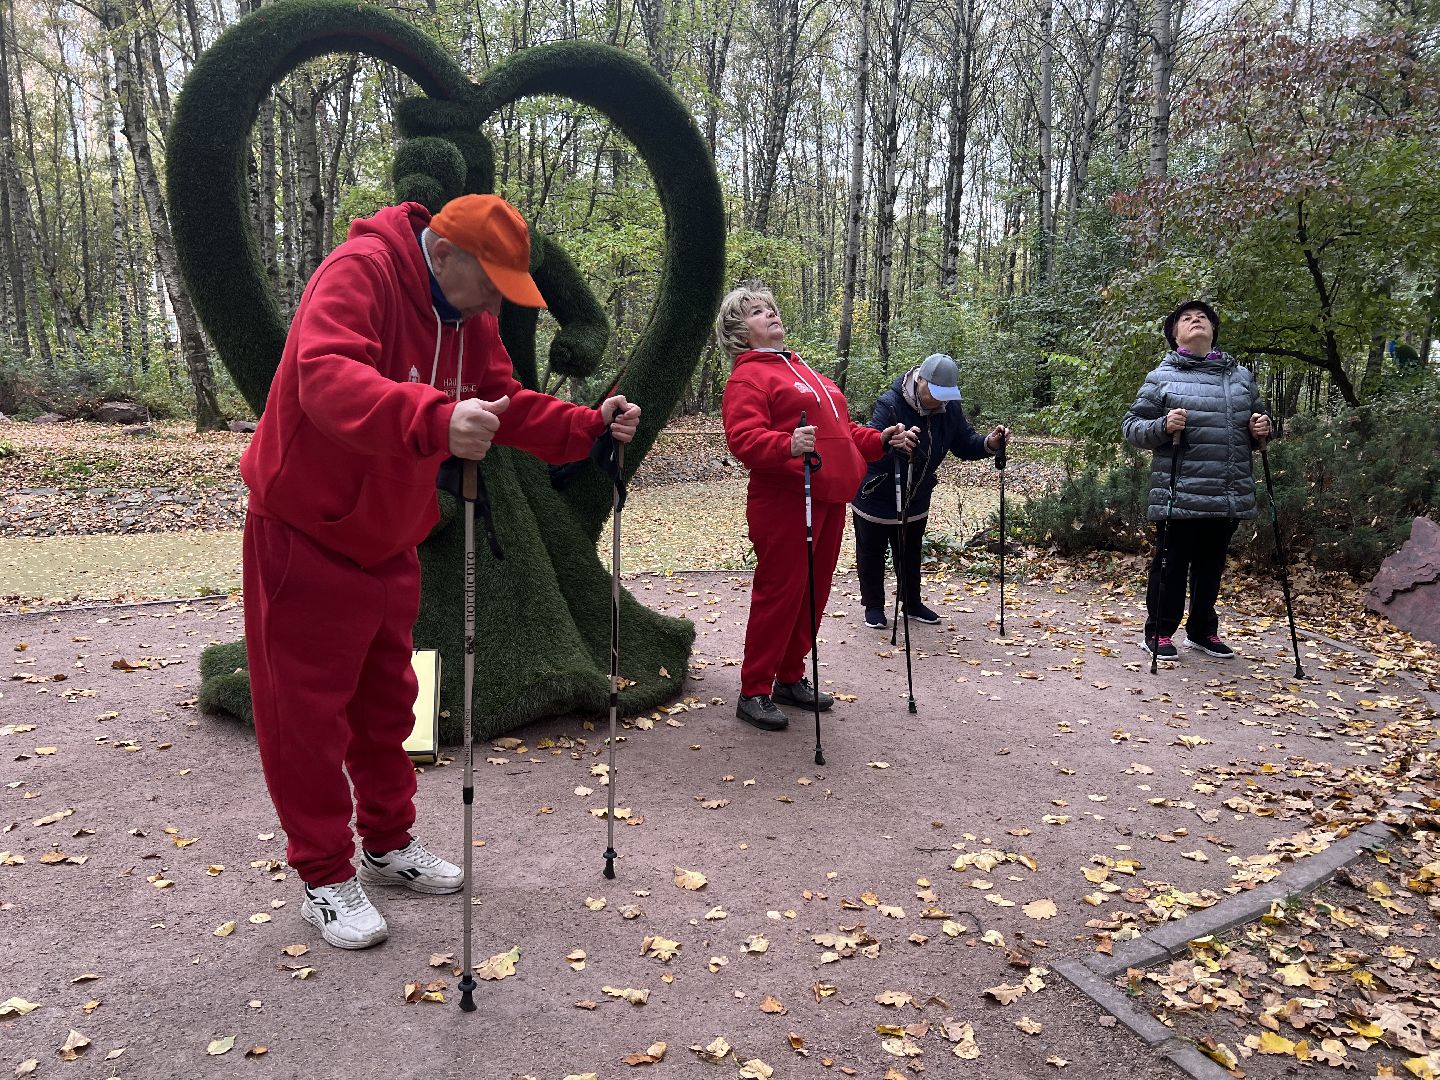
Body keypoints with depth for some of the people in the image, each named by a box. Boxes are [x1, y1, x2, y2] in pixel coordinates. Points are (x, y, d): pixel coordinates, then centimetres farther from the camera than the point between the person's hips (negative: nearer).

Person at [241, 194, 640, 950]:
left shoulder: (471, 314, 3)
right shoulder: (360, 270, -23)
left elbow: (506, 403, 6)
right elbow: (325, 375, -40)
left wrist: (589, 427, -9)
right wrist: (434, 418, -56)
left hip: (387, 541, 8)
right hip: (306, 537, -8)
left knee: (387, 699, 17)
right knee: (309, 710, 3)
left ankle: (388, 843, 33)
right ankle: (324, 875, 18)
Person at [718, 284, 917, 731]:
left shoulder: (803, 370, 23)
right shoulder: (748, 376, -6)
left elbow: (838, 428, 27)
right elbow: (743, 439, -20)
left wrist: (879, 440, 15)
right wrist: (788, 445, -36)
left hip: (829, 499, 9)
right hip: (785, 501, -9)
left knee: (813, 592, 13)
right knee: (778, 593, -5)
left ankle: (791, 678, 27)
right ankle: (753, 692, 7)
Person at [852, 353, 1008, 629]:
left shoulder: (950, 407, -10)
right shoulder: (890, 404, -28)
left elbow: (965, 445, -4)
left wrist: (989, 444, -25)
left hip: (915, 501, 5)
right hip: (875, 499, -5)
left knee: (911, 555, 20)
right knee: (872, 554, 9)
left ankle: (912, 603, 36)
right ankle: (873, 606, 26)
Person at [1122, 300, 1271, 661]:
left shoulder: (1242, 376, 13)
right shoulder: (1161, 378, -1)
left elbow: (1259, 420, 24)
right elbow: (1132, 427, -2)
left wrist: (1262, 431, 1)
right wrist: (1163, 426, -20)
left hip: (1231, 495, 5)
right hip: (1180, 495, -5)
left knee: (1211, 566, 16)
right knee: (1171, 565, 4)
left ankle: (1202, 630, 30)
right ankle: (1158, 632, 16)